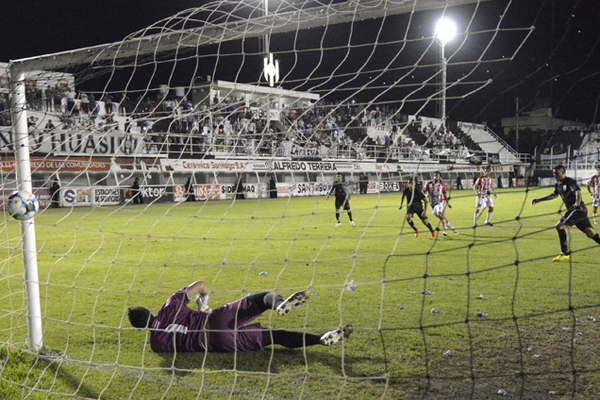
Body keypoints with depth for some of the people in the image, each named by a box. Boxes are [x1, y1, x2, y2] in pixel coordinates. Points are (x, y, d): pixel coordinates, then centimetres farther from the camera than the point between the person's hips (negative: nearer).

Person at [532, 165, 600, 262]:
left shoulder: (570, 182, -11)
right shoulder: (558, 185, 14)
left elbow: (578, 191, -26)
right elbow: (554, 195, 31)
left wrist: (577, 203, -44)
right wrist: (539, 200, 30)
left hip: (578, 209, -9)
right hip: (573, 210, 9)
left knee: (559, 226, -13)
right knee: (590, 233, 8)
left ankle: (565, 253, -9)